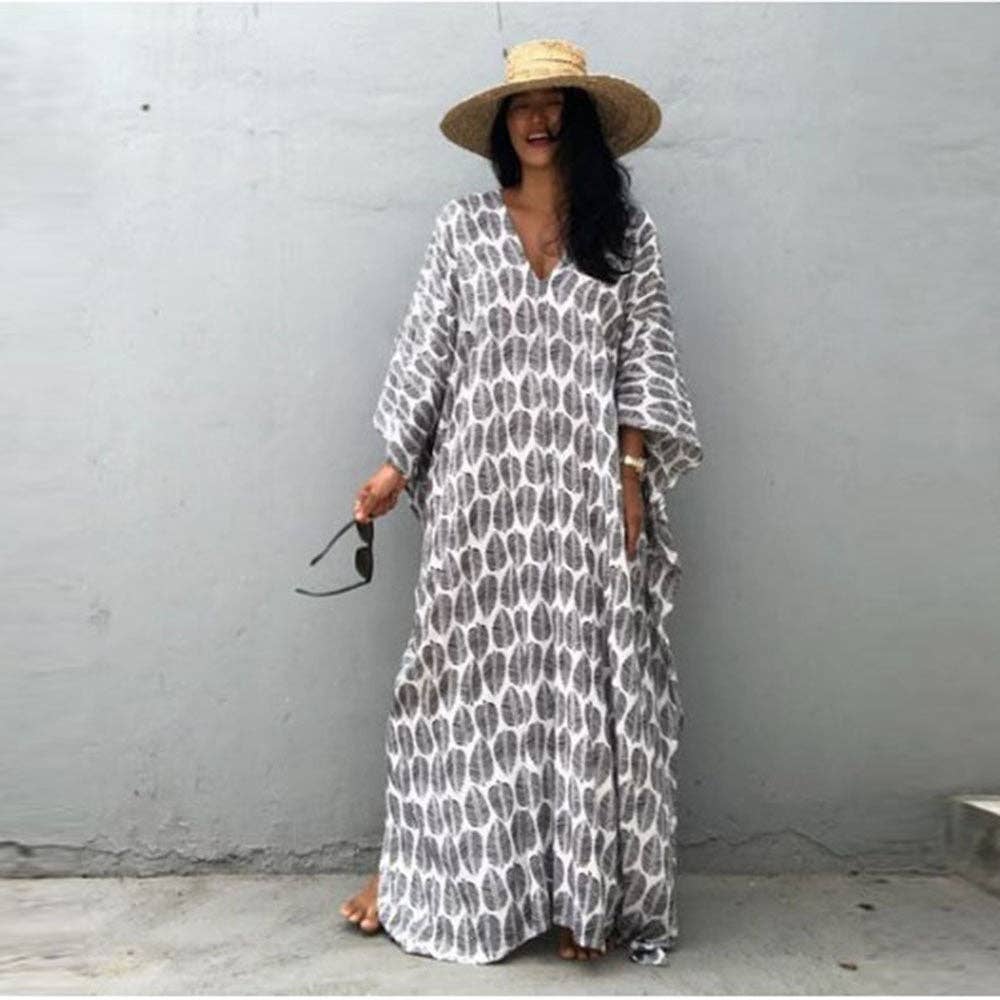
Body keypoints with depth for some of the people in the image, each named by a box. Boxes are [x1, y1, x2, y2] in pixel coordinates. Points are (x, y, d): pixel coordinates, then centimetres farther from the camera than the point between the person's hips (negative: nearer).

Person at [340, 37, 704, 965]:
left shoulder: (625, 228, 10)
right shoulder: (462, 226, 10)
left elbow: (646, 352, 5)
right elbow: (425, 351, 7)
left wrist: (632, 468, -6)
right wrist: (396, 463, 0)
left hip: (588, 491, 0)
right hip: (480, 486, 0)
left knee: (590, 679, 0)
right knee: (466, 675, 3)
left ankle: (587, 891, 10)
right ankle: (418, 870, 14)